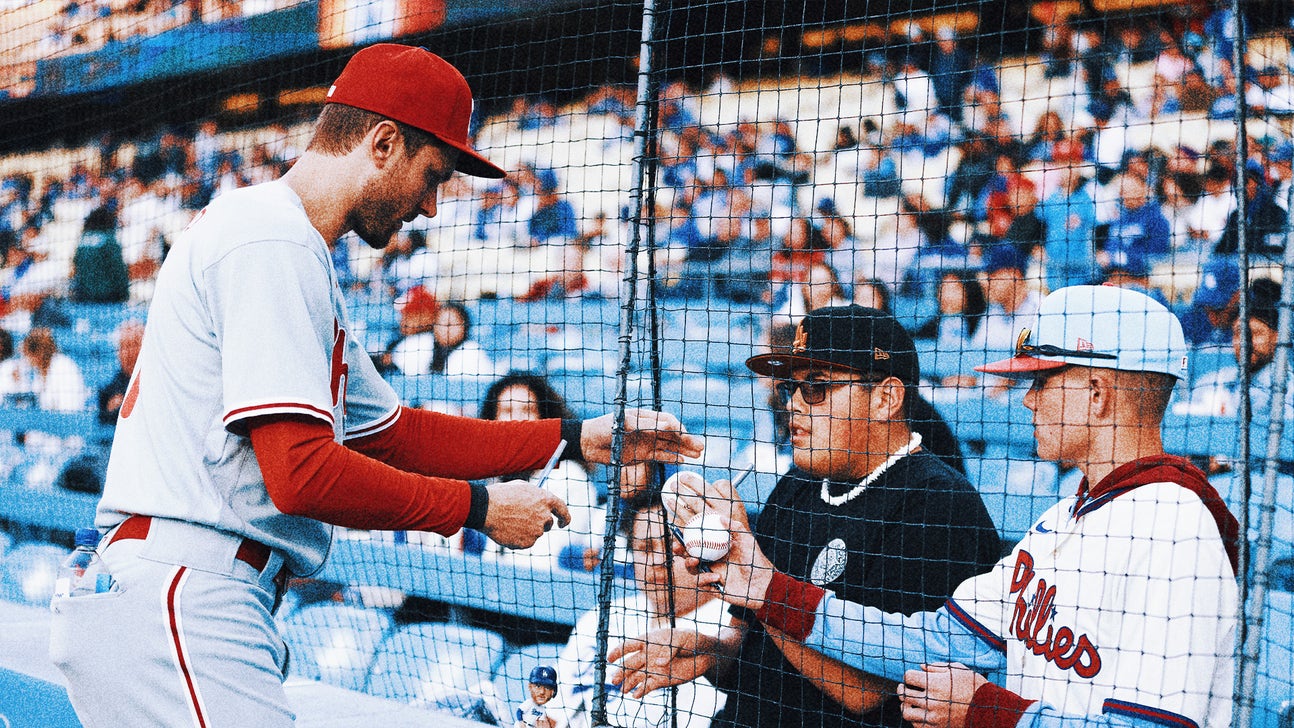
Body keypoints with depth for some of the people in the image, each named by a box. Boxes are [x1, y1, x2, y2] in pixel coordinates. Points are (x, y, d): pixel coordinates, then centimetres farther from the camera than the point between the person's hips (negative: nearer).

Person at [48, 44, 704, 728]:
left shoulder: (299, 258, 22)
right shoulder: (273, 242, -11)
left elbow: (392, 434, 24)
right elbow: (301, 472, -19)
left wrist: (578, 439, 19)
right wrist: (479, 508, -9)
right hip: (180, 600, -11)